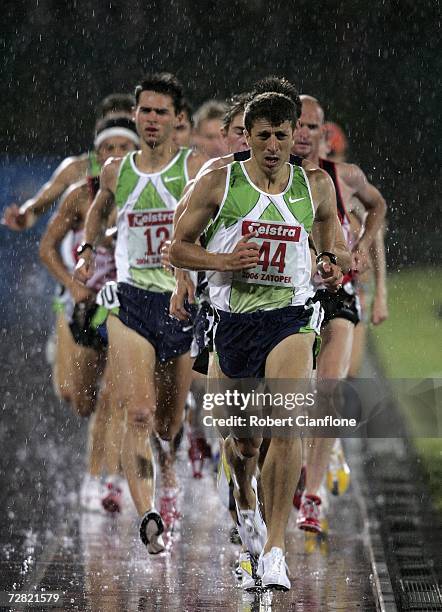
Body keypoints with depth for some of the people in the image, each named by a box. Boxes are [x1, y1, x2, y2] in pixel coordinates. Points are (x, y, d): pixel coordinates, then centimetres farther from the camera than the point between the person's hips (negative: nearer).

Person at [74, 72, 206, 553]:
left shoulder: (196, 168, -3)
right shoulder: (116, 171, 9)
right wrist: (88, 251, 20)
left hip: (184, 302, -1)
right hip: (130, 302, 1)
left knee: (169, 422, 12)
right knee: (138, 416, -17)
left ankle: (167, 476, 45)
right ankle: (147, 516, -23)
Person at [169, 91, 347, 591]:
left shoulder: (316, 187, 5)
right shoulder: (216, 184, -1)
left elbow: (328, 246, 20)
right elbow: (178, 248, 3)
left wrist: (331, 268, -3)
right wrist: (224, 260, -14)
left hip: (289, 318, 0)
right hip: (231, 321, 0)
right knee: (243, 442, 10)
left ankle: (274, 549, -18)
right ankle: (245, 499, 47)